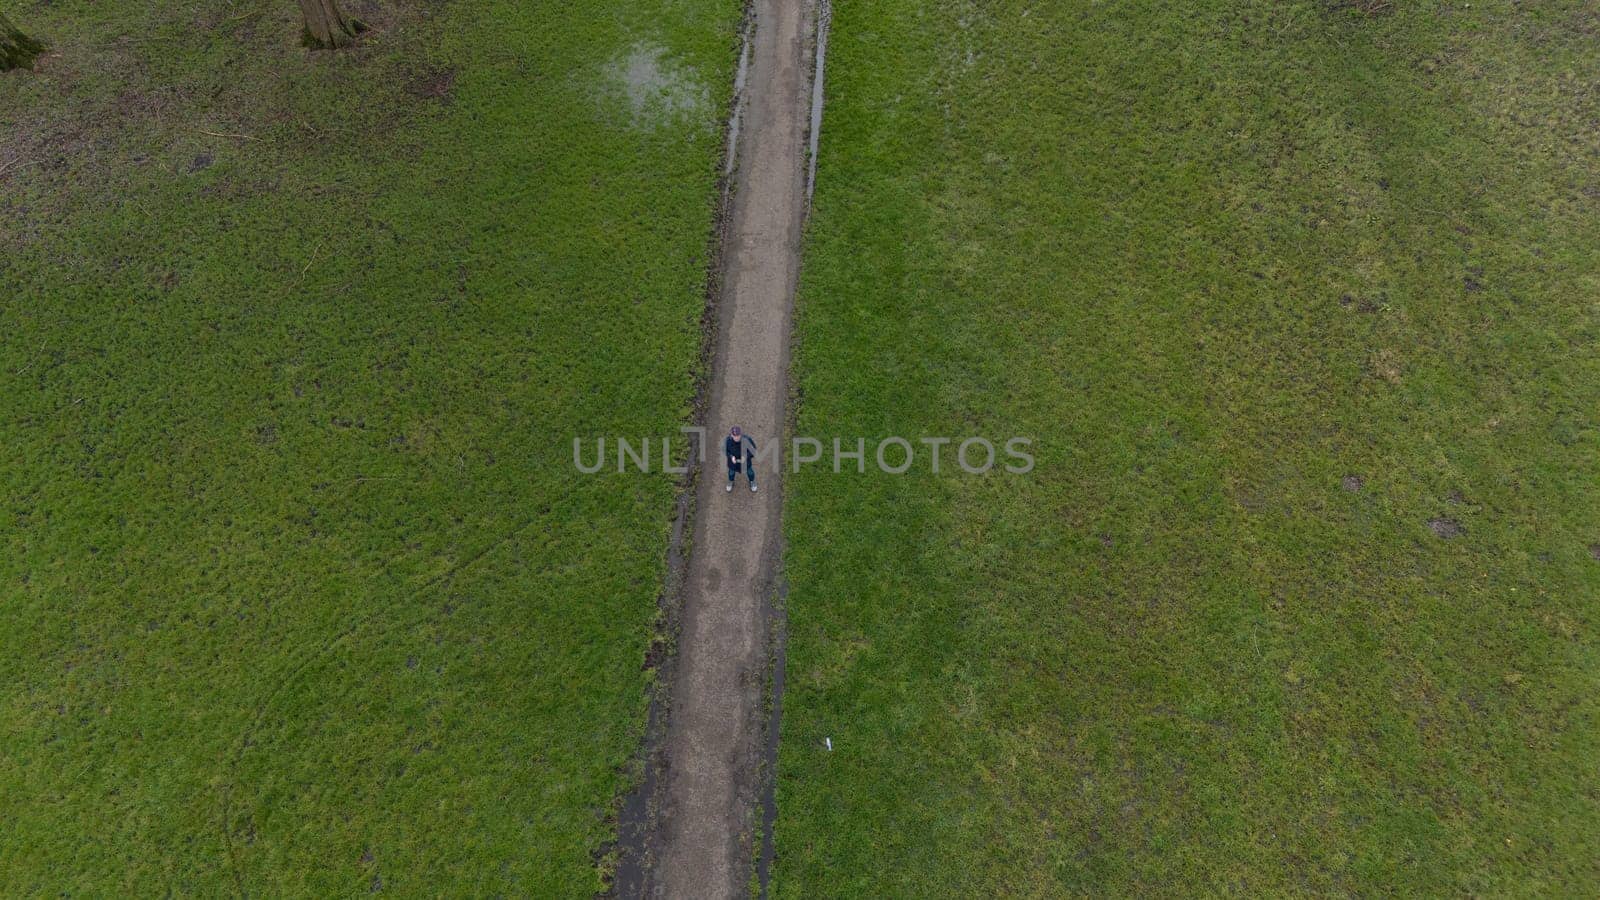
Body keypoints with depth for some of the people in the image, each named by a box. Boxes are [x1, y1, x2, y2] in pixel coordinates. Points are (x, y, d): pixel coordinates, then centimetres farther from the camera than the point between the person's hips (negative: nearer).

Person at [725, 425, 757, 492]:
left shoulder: (746, 439, -36)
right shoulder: (728, 440, -32)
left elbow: (753, 448, -19)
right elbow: (724, 450, -14)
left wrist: (746, 456, -33)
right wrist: (731, 456, -30)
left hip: (745, 459, 0)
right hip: (733, 459, 1)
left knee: (749, 471, 26)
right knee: (731, 471, 28)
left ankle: (752, 481, 60)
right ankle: (731, 482, 62)